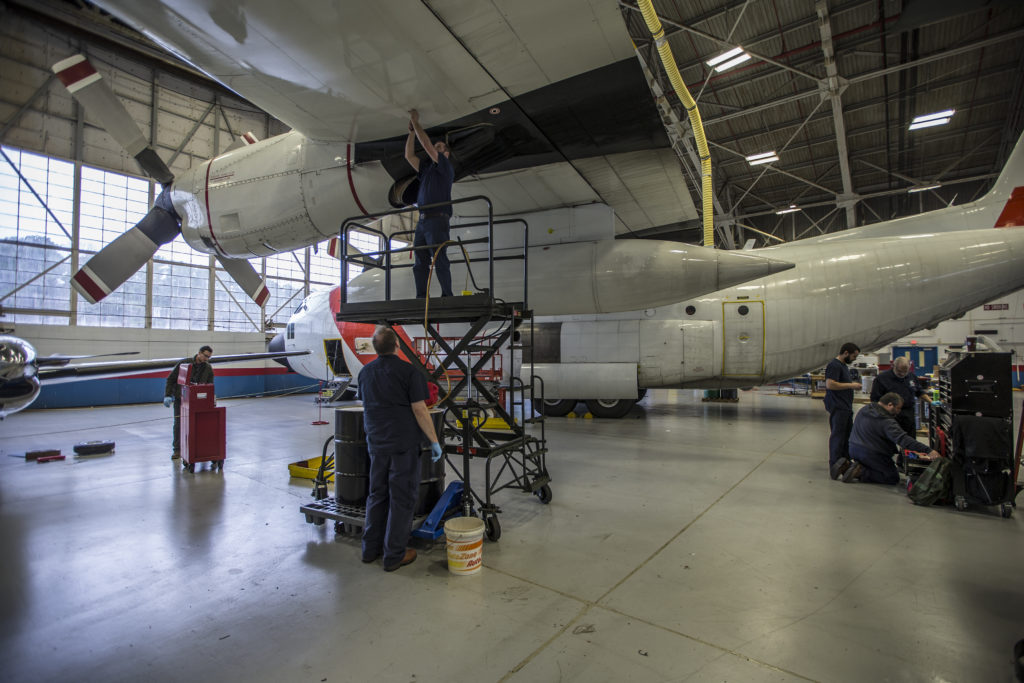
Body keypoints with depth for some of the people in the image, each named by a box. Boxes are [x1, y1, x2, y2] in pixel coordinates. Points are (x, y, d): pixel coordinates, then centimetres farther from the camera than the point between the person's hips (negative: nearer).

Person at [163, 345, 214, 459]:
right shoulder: (184, 363, -7)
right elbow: (171, 379, -1)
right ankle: (177, 450, 13)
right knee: (178, 424, 2)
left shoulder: (208, 368, 0)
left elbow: (210, 386, 6)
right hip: (180, 399, -1)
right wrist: (168, 395, -8)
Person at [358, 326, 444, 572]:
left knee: (377, 495, 19)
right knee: (402, 498, 4)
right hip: (403, 443, -6)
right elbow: (419, 409, -16)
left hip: (377, 443, 6)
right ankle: (394, 555, 12)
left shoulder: (365, 372, 6)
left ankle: (371, 548, 29)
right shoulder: (408, 371, -14)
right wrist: (434, 441, -9)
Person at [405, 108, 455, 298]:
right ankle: (421, 298, -5)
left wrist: (416, 122, 7)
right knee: (420, 262, -2)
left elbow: (426, 144, 0)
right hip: (422, 221, 7)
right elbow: (409, 156, 26)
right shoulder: (426, 170, 29)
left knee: (440, 260, -14)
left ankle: (447, 295, -14)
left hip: (437, 220, -7)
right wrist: (412, 131, 22)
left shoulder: (446, 168, 7)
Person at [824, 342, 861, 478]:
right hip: (837, 408, -10)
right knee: (837, 435, -7)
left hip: (846, 407, 10)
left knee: (848, 435, 15)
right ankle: (834, 466, -2)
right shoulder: (834, 365, -14)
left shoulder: (844, 365, 19)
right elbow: (830, 384, -24)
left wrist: (853, 384, 15)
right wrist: (851, 385, -17)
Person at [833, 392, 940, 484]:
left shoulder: (864, 410, 6)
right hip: (872, 455, -8)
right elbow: (903, 439, -29)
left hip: (854, 450, 8)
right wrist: (928, 450, -30)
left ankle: (847, 465, 2)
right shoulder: (887, 422, -20)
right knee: (893, 478, 7)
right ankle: (861, 472, -11)